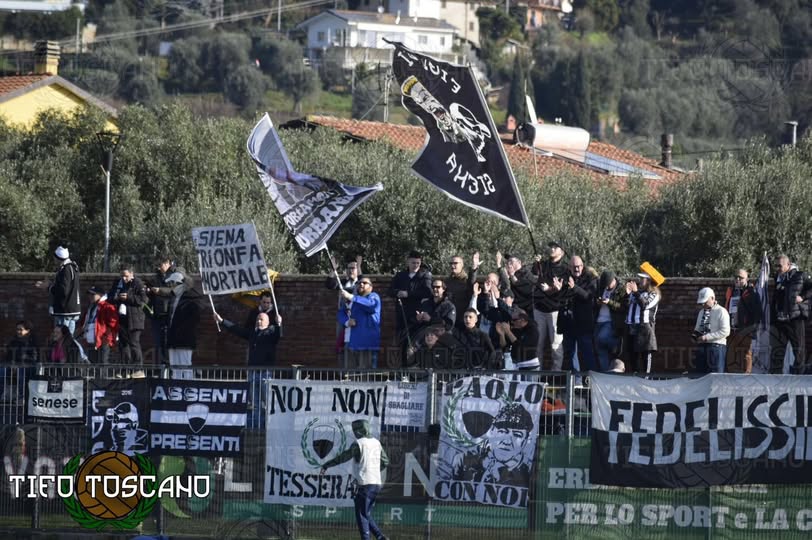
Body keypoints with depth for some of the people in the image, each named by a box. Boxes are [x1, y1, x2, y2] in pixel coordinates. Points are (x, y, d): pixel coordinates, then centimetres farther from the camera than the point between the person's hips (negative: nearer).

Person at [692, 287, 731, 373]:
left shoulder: (721, 311, -4)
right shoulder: (701, 312, 19)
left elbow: (725, 331, -13)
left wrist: (707, 337, -18)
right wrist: (695, 335, 3)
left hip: (716, 346, -7)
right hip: (701, 347, 7)